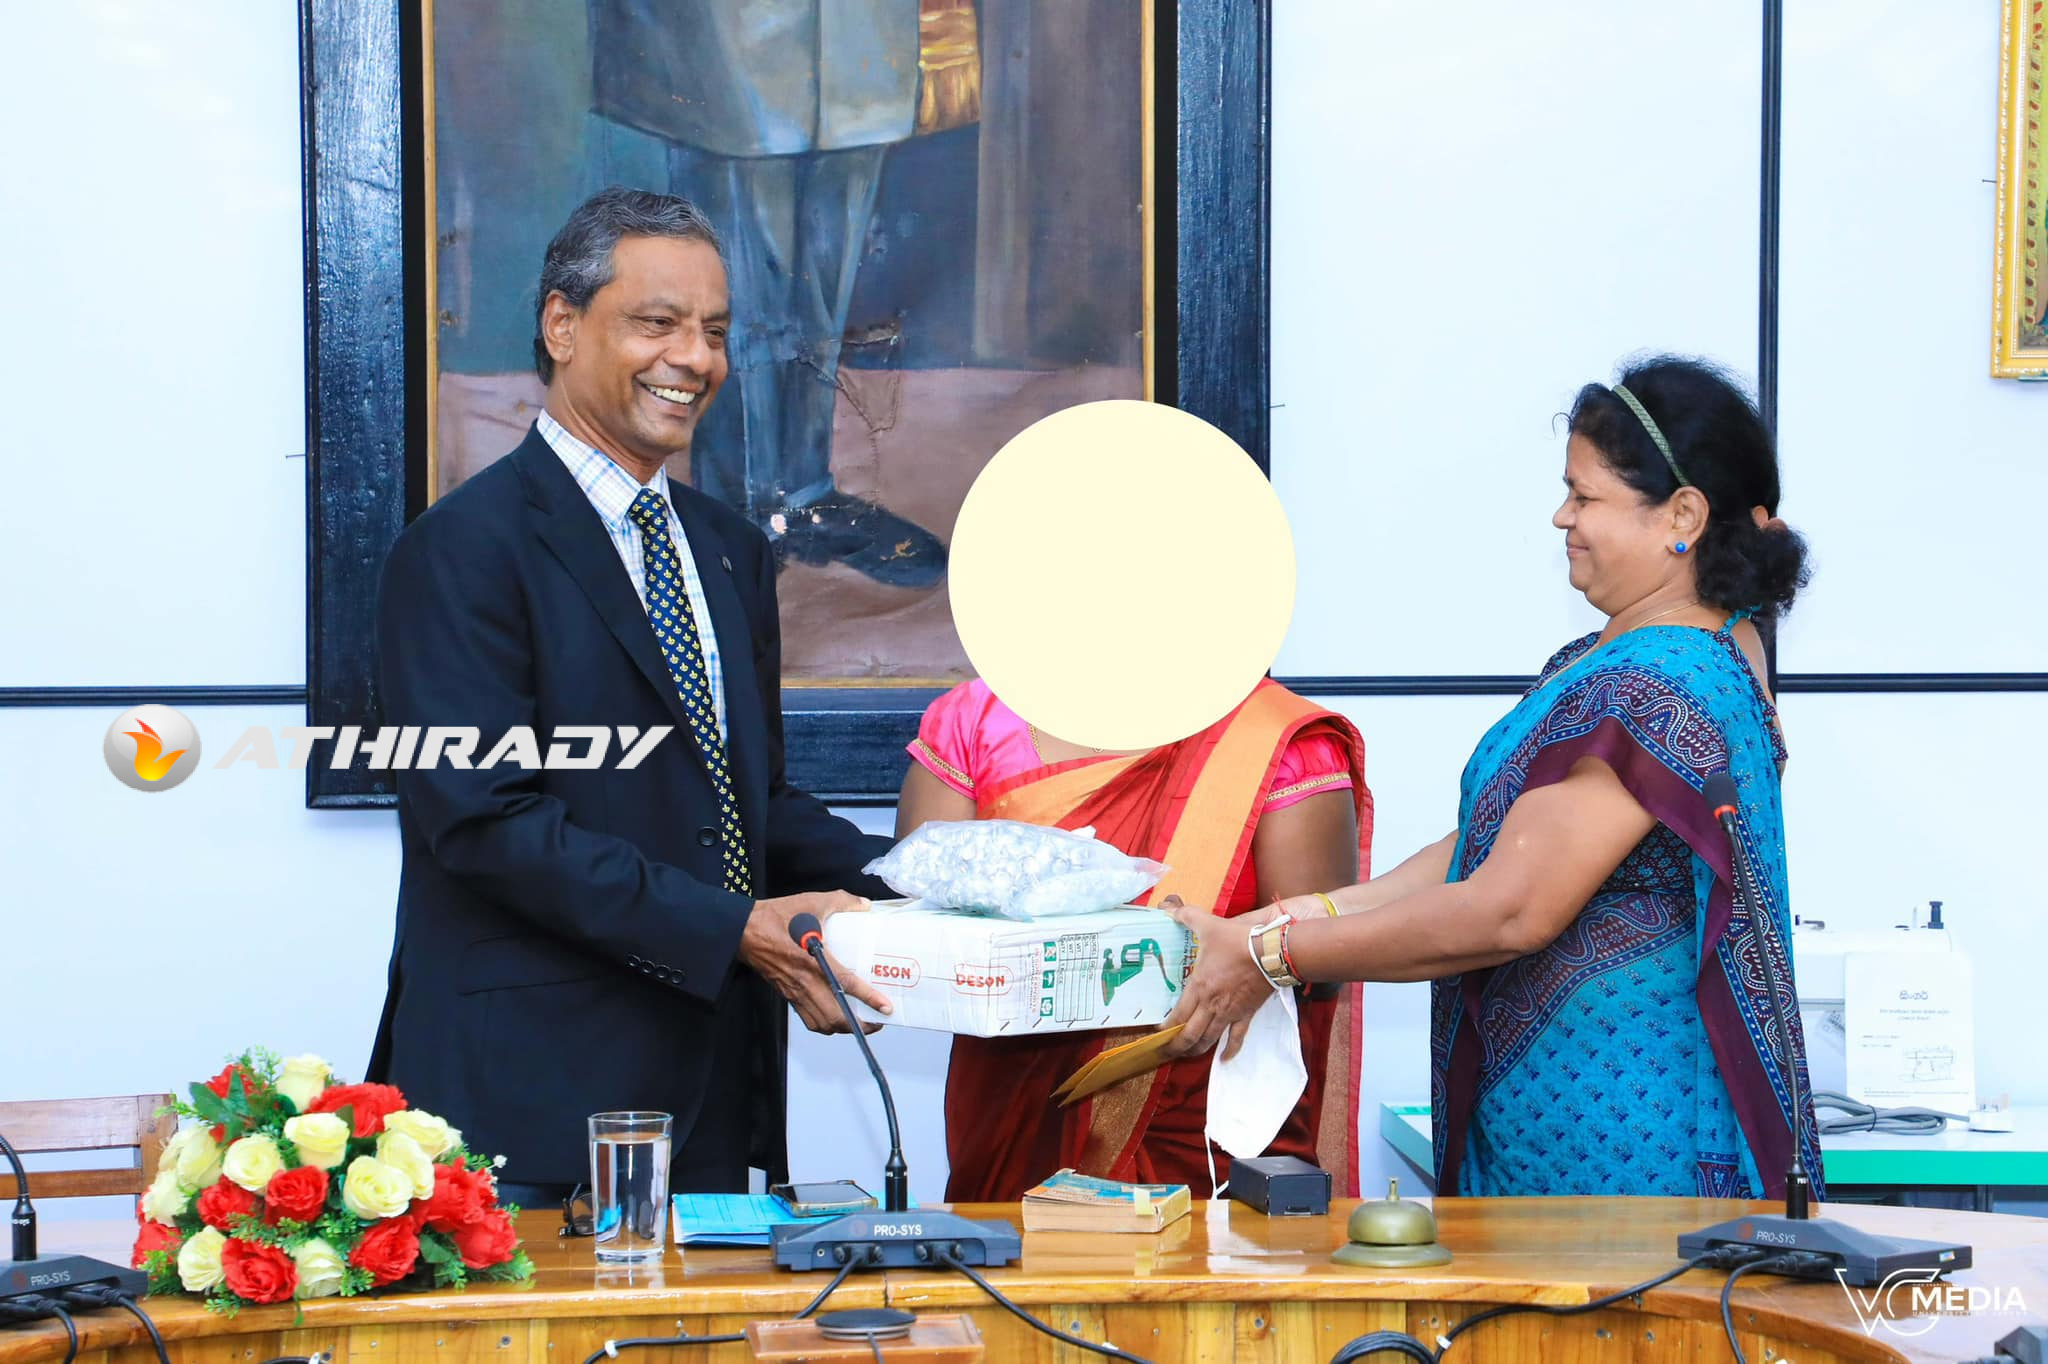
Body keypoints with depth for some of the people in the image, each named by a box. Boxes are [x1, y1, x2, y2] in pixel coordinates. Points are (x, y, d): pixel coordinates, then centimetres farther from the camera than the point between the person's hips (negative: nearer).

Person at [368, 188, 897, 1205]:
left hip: (717, 1094, 7)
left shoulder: (731, 551, 17)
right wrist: (738, 930, -21)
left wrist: (900, 883, 0)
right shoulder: (465, 548, -9)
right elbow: (486, 816, -17)